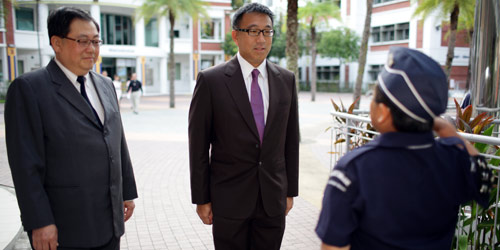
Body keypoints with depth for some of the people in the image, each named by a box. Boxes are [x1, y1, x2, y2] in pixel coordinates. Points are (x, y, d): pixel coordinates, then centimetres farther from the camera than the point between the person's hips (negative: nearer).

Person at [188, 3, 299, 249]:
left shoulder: (286, 79, 3)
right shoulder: (211, 80, -8)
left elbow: (290, 139, 7)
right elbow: (198, 146, -6)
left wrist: (290, 190, 8)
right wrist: (201, 199, -4)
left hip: (273, 198, 3)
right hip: (229, 199, -3)